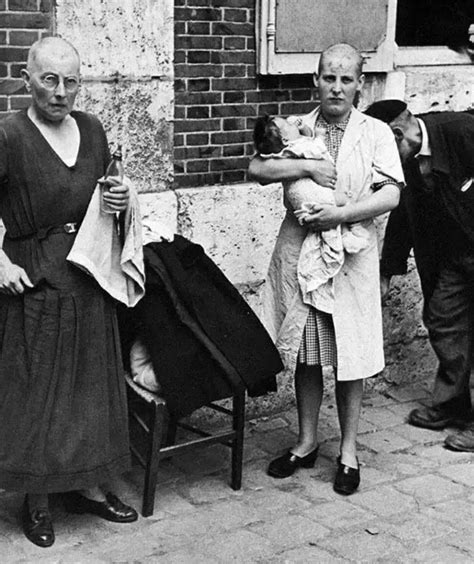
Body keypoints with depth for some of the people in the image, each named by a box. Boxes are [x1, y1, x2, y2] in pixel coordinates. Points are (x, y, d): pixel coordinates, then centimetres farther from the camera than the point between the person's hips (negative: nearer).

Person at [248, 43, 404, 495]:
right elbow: (256, 168, -6)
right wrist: (307, 166, -17)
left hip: (351, 257, -2)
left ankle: (348, 450, 18)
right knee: (305, 354, 10)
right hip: (298, 253, 2)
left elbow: (390, 194, -9)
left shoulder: (376, 133, 1)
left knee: (349, 356, 3)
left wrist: (341, 214, -20)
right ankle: (307, 442, 25)